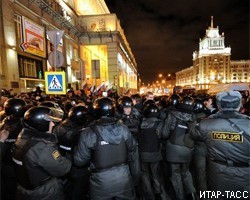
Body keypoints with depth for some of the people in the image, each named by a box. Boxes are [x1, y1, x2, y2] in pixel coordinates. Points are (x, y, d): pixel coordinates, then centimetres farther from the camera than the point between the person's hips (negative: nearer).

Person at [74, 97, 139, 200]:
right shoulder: (123, 129, -10)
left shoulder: (88, 133, -17)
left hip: (101, 182, -2)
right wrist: (134, 178, 15)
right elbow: (133, 155, 0)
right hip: (124, 178, 2)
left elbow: (80, 161, -8)